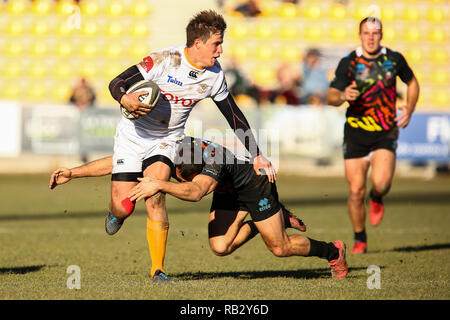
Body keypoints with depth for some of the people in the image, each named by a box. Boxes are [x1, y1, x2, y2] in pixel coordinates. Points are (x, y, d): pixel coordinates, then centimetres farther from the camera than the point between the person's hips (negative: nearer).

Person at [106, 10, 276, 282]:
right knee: (123, 207, -10)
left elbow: (234, 115, 8)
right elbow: (116, 83, -17)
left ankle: (158, 270, -14)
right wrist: (126, 100, -41)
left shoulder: (214, 76, -6)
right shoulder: (163, 60, -21)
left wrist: (257, 156, 8)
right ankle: (117, 213, 31)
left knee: (155, 196, -24)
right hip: (134, 135, -2)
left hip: (167, 141, 2)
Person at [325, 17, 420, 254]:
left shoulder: (394, 59, 0)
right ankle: (360, 239, 18)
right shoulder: (348, 63, -4)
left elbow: (412, 83, 18)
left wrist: (409, 110, 4)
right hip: (356, 131, 0)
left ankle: (376, 199, 18)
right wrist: (342, 96, -28)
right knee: (356, 191, -2)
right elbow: (330, 97, -6)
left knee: (381, 183, -21)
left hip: (385, 134, 0)